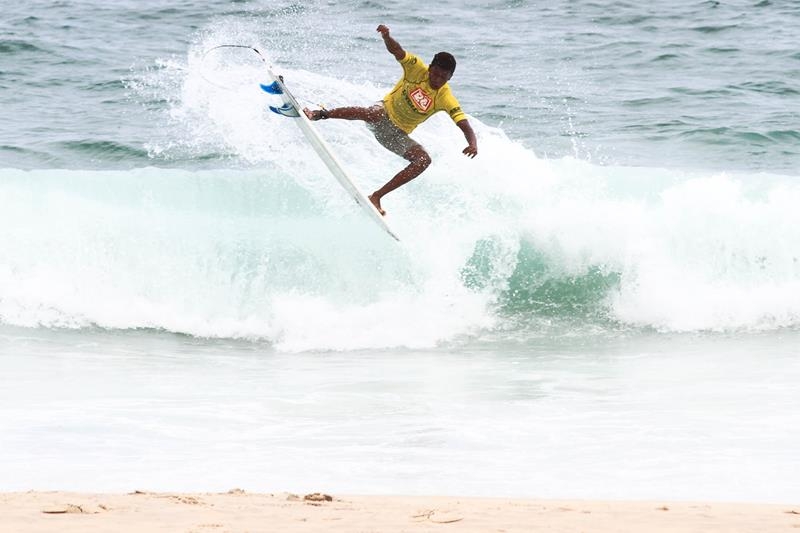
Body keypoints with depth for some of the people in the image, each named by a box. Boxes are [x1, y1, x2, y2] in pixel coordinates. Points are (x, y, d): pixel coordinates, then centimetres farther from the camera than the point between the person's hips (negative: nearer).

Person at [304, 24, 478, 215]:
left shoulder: (445, 99, -13)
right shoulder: (417, 69, -13)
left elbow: (465, 126, -22)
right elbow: (395, 50, -25)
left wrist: (473, 143, -44)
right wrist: (386, 36, -48)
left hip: (397, 134, 3)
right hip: (384, 114, -3)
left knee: (424, 160, -20)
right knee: (375, 114, -39)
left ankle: (376, 197, -19)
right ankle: (320, 114, -26)